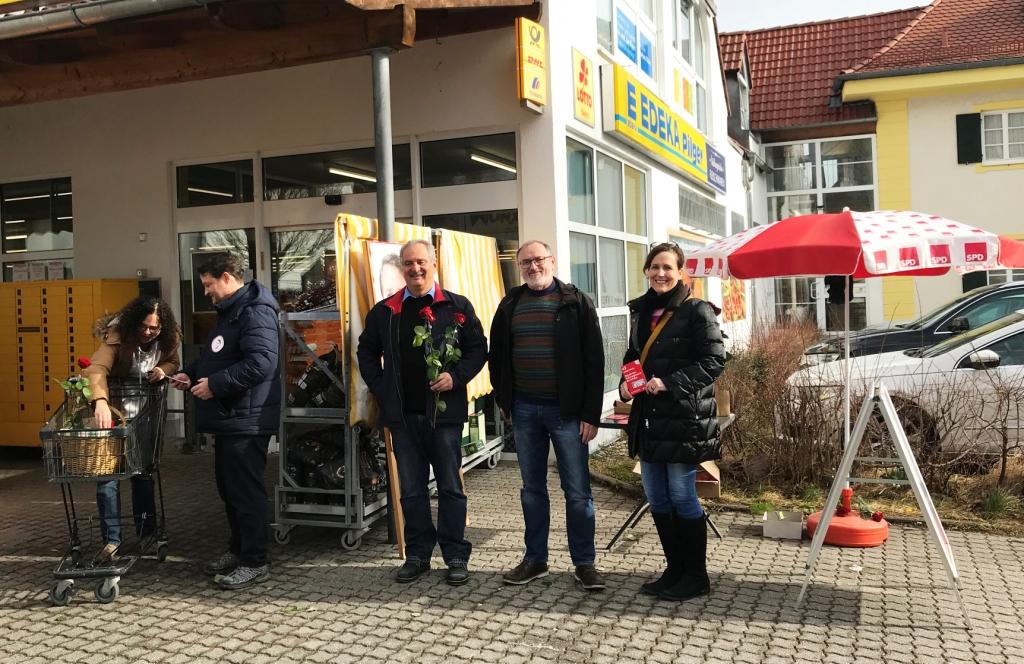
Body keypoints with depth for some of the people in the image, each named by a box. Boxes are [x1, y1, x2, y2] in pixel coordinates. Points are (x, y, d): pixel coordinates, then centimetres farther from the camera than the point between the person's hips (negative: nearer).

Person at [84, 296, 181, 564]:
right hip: (114, 411, -3)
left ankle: (146, 531, 23)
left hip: (146, 414, 3)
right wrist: (101, 401, -60)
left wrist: (163, 369, -19)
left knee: (143, 472, 9)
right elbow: (97, 368, -42)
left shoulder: (167, 340, -12)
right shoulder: (118, 336, -26)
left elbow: (173, 362, 7)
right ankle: (111, 538, 5)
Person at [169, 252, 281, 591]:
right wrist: (191, 374, 12)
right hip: (228, 418, 11)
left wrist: (214, 384, -23)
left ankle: (255, 562, 7)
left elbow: (261, 362, -29)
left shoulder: (255, 312, -17)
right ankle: (238, 549, 31)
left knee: (246, 490, -3)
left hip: (247, 420, -11)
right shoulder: (229, 312, 18)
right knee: (228, 486, 18)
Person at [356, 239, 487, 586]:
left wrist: (456, 376, -11)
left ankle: (456, 557, 15)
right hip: (402, 414, 3)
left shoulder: (457, 306, 2)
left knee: (450, 486, 5)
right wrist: (380, 388, 5)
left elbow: (478, 348, 4)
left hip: (444, 411, -2)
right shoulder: (384, 311, 9)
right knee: (411, 489, 11)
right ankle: (417, 555, 23)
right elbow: (366, 351, 17)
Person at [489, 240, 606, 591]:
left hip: (566, 410, -3)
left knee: (577, 490, 2)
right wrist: (503, 400, 10)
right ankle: (535, 558, 23)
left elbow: (593, 359, -6)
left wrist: (591, 413, -11)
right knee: (532, 488, 12)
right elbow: (497, 355, 17)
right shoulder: (510, 305, 9)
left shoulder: (575, 302, -3)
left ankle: (584, 563, 14)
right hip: (524, 409, 4)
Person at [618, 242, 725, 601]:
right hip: (648, 419, 7)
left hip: (684, 419, -7)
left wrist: (669, 382, -20)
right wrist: (626, 383, 2)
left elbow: (713, 361, -13)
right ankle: (674, 571, 26)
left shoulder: (697, 311, -8)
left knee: (682, 497, 1)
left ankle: (696, 575, 17)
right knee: (657, 499, 12)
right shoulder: (641, 311, 12)